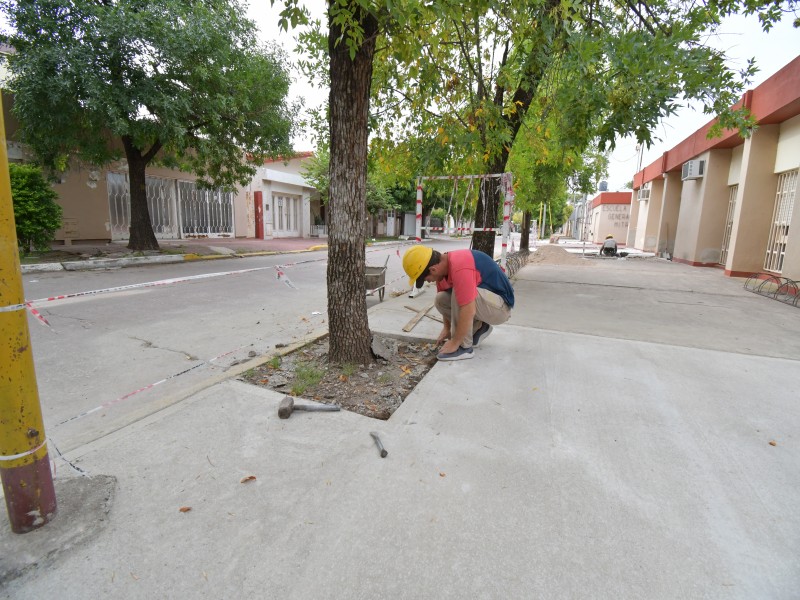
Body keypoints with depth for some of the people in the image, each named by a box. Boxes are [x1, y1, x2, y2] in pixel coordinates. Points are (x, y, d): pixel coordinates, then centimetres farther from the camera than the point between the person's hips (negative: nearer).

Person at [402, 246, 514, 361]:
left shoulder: (460, 268, -33)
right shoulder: (443, 265, -4)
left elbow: (468, 312, -33)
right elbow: (445, 302, 11)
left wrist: (454, 343, -22)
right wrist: (447, 328, 13)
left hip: (500, 307, -9)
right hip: (483, 297, 9)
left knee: (458, 295, -30)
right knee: (441, 299, -3)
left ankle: (464, 347, -15)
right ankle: (479, 328, 10)